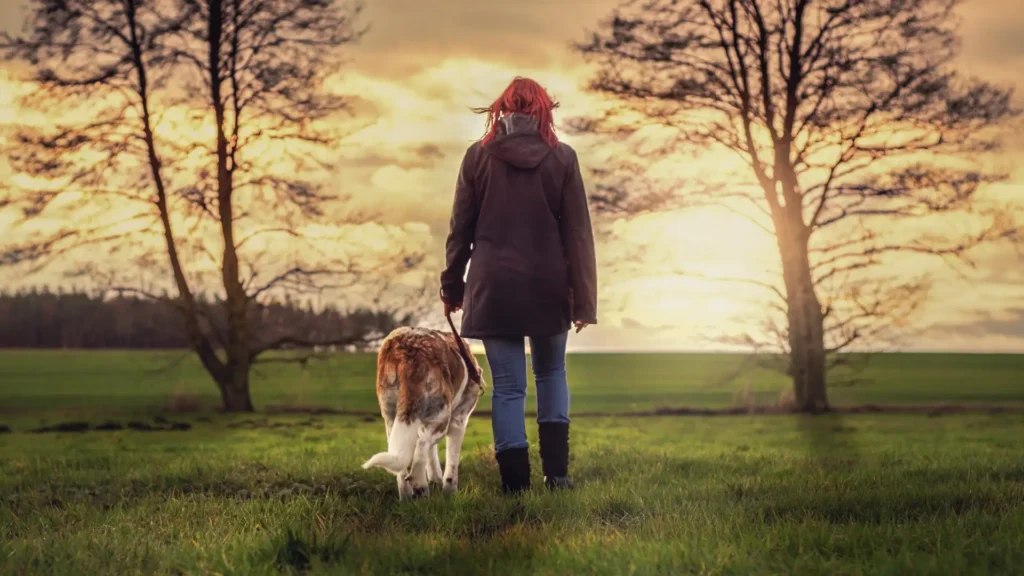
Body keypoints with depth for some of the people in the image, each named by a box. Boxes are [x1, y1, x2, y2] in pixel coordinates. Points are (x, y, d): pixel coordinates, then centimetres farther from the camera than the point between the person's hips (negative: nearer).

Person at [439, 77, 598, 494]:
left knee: (508, 385, 5)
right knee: (551, 374, 19)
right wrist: (583, 299, 2)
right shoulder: (561, 158, -2)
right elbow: (578, 234, -2)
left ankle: (515, 482, 2)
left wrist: (453, 285, 13)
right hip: (548, 287, 0)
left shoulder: (478, 157, 0)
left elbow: (460, 229, 3)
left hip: (494, 287, 0)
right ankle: (556, 471, 11)